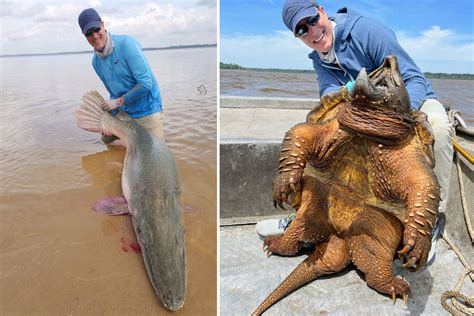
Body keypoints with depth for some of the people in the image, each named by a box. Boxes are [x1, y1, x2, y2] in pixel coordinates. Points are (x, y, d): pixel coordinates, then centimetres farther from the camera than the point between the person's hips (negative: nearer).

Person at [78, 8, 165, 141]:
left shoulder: (126, 43, -20)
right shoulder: (96, 61, 2)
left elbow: (145, 83, -24)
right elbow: (114, 92, 12)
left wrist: (118, 102, -18)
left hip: (147, 110, -6)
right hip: (124, 113, 7)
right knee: (107, 138, 15)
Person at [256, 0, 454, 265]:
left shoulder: (367, 30, -21)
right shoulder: (319, 60, 0)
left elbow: (415, 79, -25)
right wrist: (347, 92, -42)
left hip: (415, 101, -5)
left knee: (438, 125, -39)